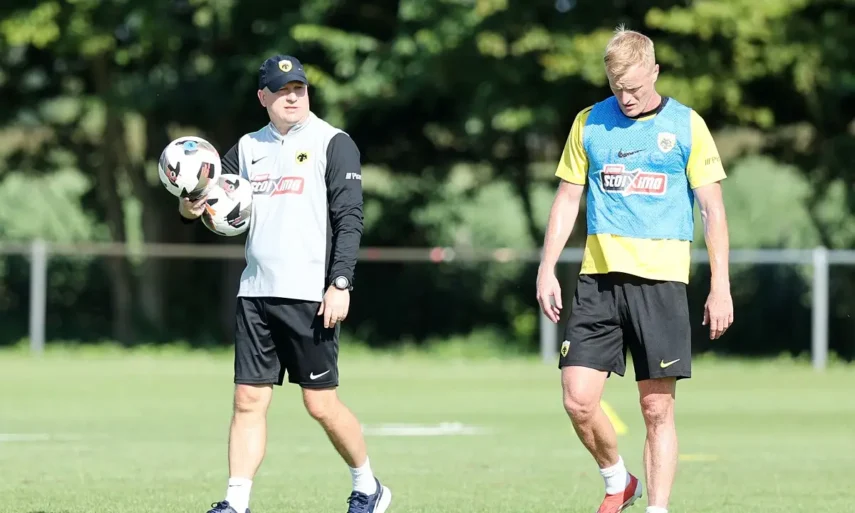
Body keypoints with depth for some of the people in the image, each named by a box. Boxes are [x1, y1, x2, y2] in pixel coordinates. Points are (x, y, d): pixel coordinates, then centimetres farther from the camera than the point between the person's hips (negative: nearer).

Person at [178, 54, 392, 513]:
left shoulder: (333, 143, -2)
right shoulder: (249, 147, 14)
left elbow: (350, 218, -7)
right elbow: (219, 202, 15)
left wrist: (340, 284, -16)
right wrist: (191, 209, -9)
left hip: (310, 295, -5)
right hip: (256, 293, 5)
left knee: (320, 403, -1)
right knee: (248, 400, 0)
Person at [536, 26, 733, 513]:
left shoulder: (687, 125, 1)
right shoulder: (589, 123, 9)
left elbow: (713, 209, 2)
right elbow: (568, 199, 14)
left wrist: (721, 286, -4)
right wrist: (547, 270, 6)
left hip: (661, 280, -2)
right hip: (599, 277, 2)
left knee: (658, 410, -2)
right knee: (578, 400, -6)